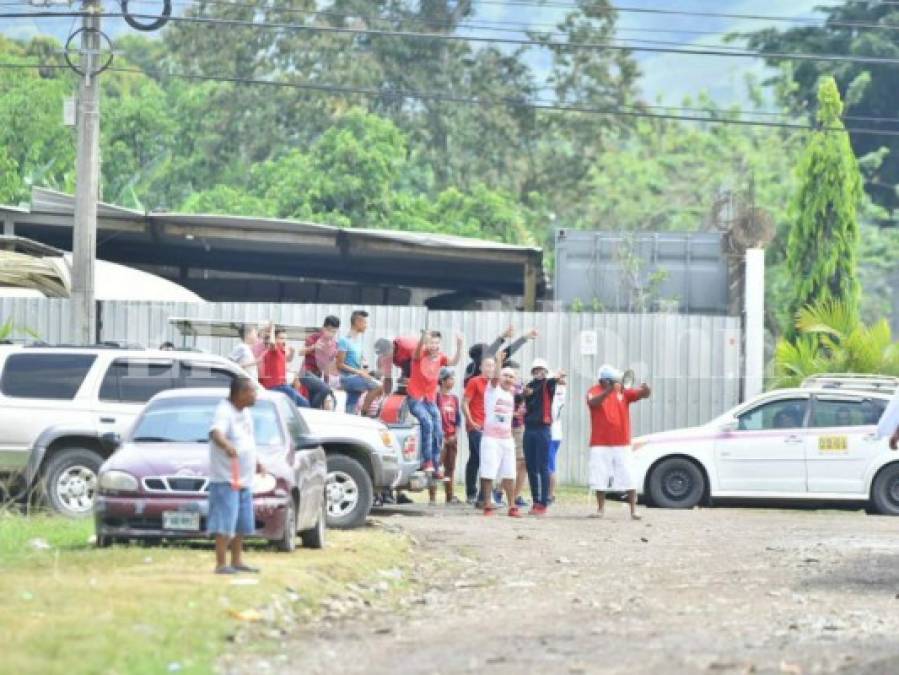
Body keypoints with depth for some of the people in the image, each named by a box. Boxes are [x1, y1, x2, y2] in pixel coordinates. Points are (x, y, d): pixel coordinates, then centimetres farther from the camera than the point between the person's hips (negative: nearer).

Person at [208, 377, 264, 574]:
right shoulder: (224, 412, -17)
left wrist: (255, 462, 36)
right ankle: (221, 564, -12)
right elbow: (216, 433, -37)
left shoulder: (245, 412, 14)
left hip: (243, 478, 10)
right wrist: (226, 445, -56)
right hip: (226, 478, -10)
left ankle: (237, 561, 26)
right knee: (225, 523, -12)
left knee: (242, 523, 16)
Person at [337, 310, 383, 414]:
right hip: (348, 378, -9)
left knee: (351, 413, 7)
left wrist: (363, 372, 5)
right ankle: (364, 412, -16)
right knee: (378, 386, -23)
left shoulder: (358, 340, 15)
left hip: (356, 378, 9)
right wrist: (359, 372, -19)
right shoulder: (345, 341, -12)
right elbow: (340, 365, -14)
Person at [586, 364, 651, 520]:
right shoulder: (595, 392, -4)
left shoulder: (623, 391, 3)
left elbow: (643, 395, -7)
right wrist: (609, 390, -42)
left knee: (628, 478, -2)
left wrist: (645, 389, -32)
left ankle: (633, 510, 1)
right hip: (600, 444, -1)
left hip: (622, 444, 1)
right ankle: (600, 509, 17)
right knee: (599, 478, 5)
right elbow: (593, 402, -26)